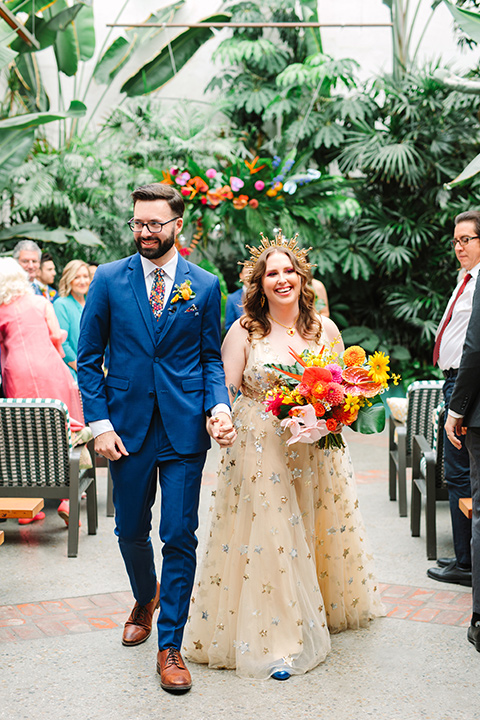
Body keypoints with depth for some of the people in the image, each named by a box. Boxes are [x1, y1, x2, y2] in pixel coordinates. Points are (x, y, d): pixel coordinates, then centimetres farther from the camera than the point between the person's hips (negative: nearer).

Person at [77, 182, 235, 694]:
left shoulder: (205, 286, 3)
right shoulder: (108, 279, 1)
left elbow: (211, 358, 8)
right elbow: (88, 357, 3)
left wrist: (219, 406, -10)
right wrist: (100, 424, -5)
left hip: (185, 428, -1)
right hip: (128, 428, 1)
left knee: (180, 537, 0)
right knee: (131, 531, 15)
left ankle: (169, 645, 13)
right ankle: (146, 599, 45)